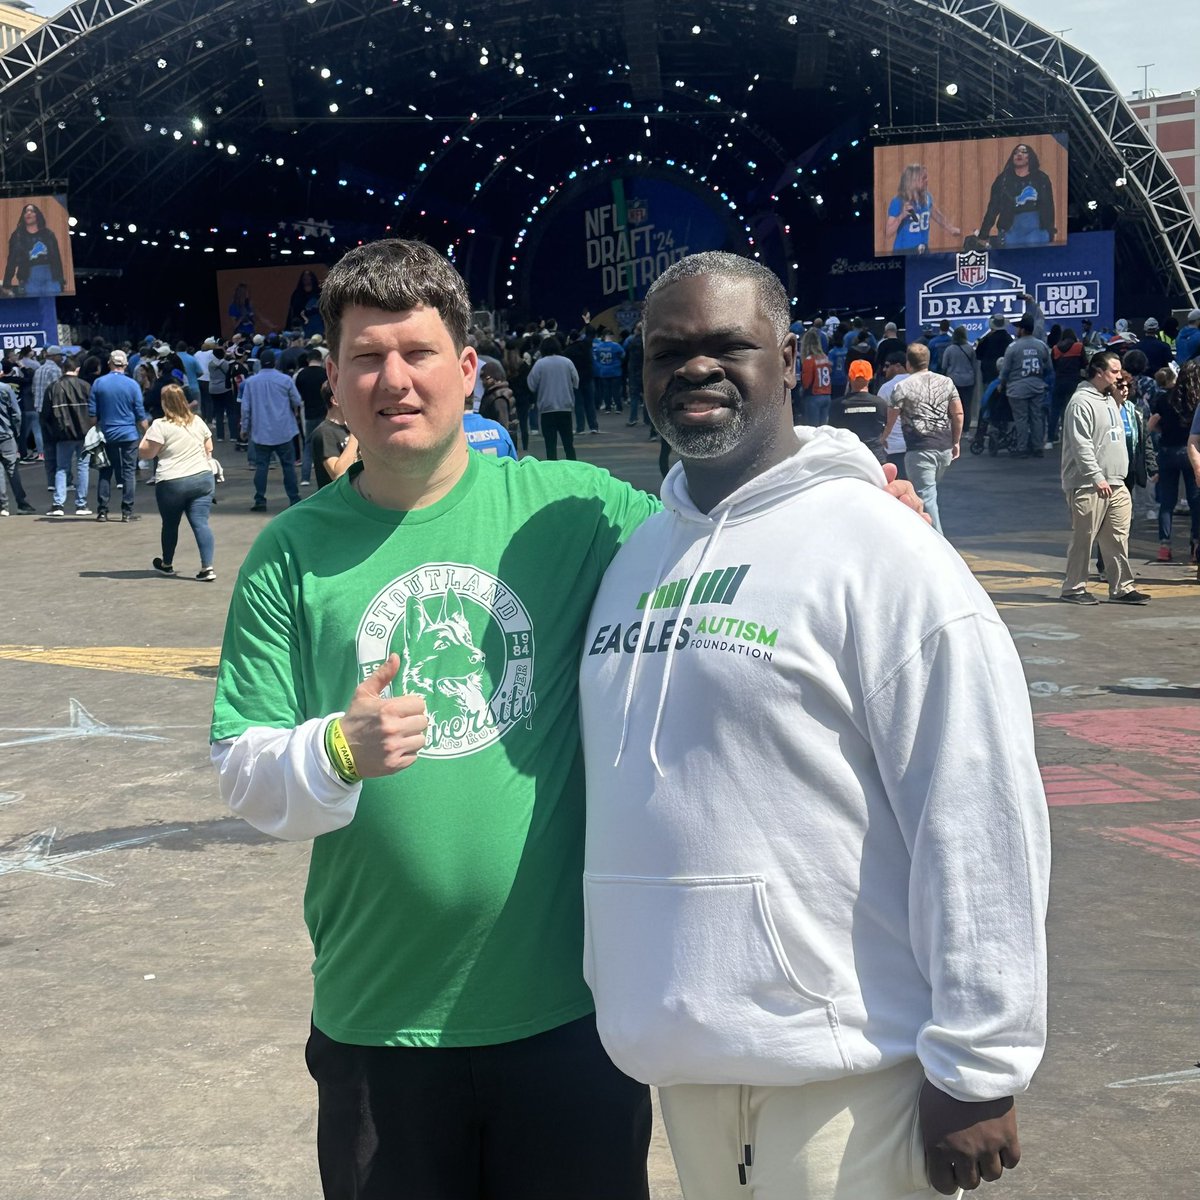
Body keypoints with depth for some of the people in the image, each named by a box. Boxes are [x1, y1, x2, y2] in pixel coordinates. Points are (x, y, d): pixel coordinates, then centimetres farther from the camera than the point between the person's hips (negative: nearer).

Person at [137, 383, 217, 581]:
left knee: (170, 524, 15)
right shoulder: (197, 421, 7)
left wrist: (146, 435, 9)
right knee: (201, 523, -1)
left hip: (172, 483, -3)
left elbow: (145, 453, -8)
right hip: (202, 479, 3)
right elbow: (209, 449, 16)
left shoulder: (160, 425, -10)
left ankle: (167, 564, 33)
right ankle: (207, 567, -12)